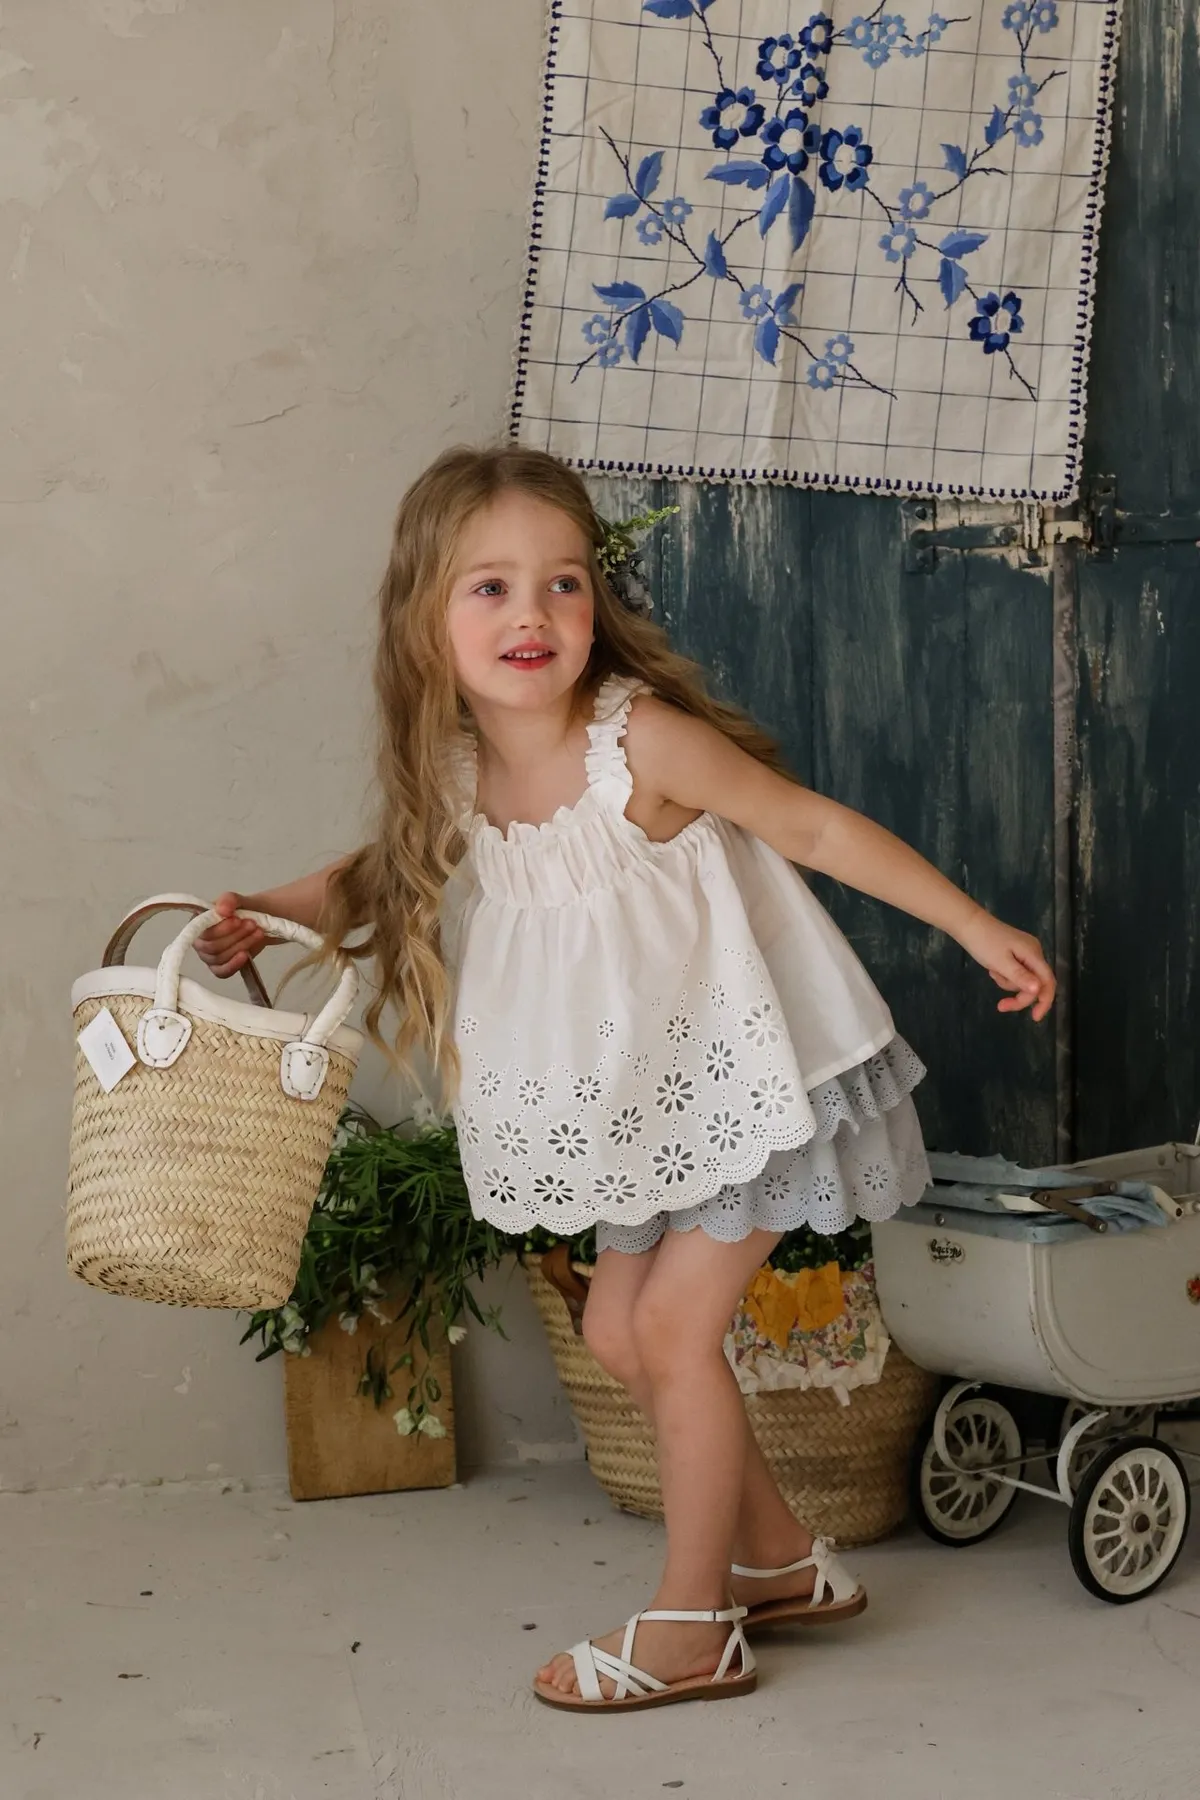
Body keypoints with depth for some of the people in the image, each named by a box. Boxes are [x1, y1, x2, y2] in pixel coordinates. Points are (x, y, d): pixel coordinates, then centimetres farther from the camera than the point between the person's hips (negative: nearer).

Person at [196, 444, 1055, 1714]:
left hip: (755, 1073, -7)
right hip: (654, 1099, 7)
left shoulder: (639, 737, -25)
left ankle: (692, 1630, 13)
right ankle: (782, 1563, 31)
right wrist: (265, 914, -6)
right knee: (617, 1329, 12)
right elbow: (385, 878, 12)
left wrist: (978, 929, -13)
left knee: (673, 1328, -5)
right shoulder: (456, 771, -7)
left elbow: (818, 826, -17)